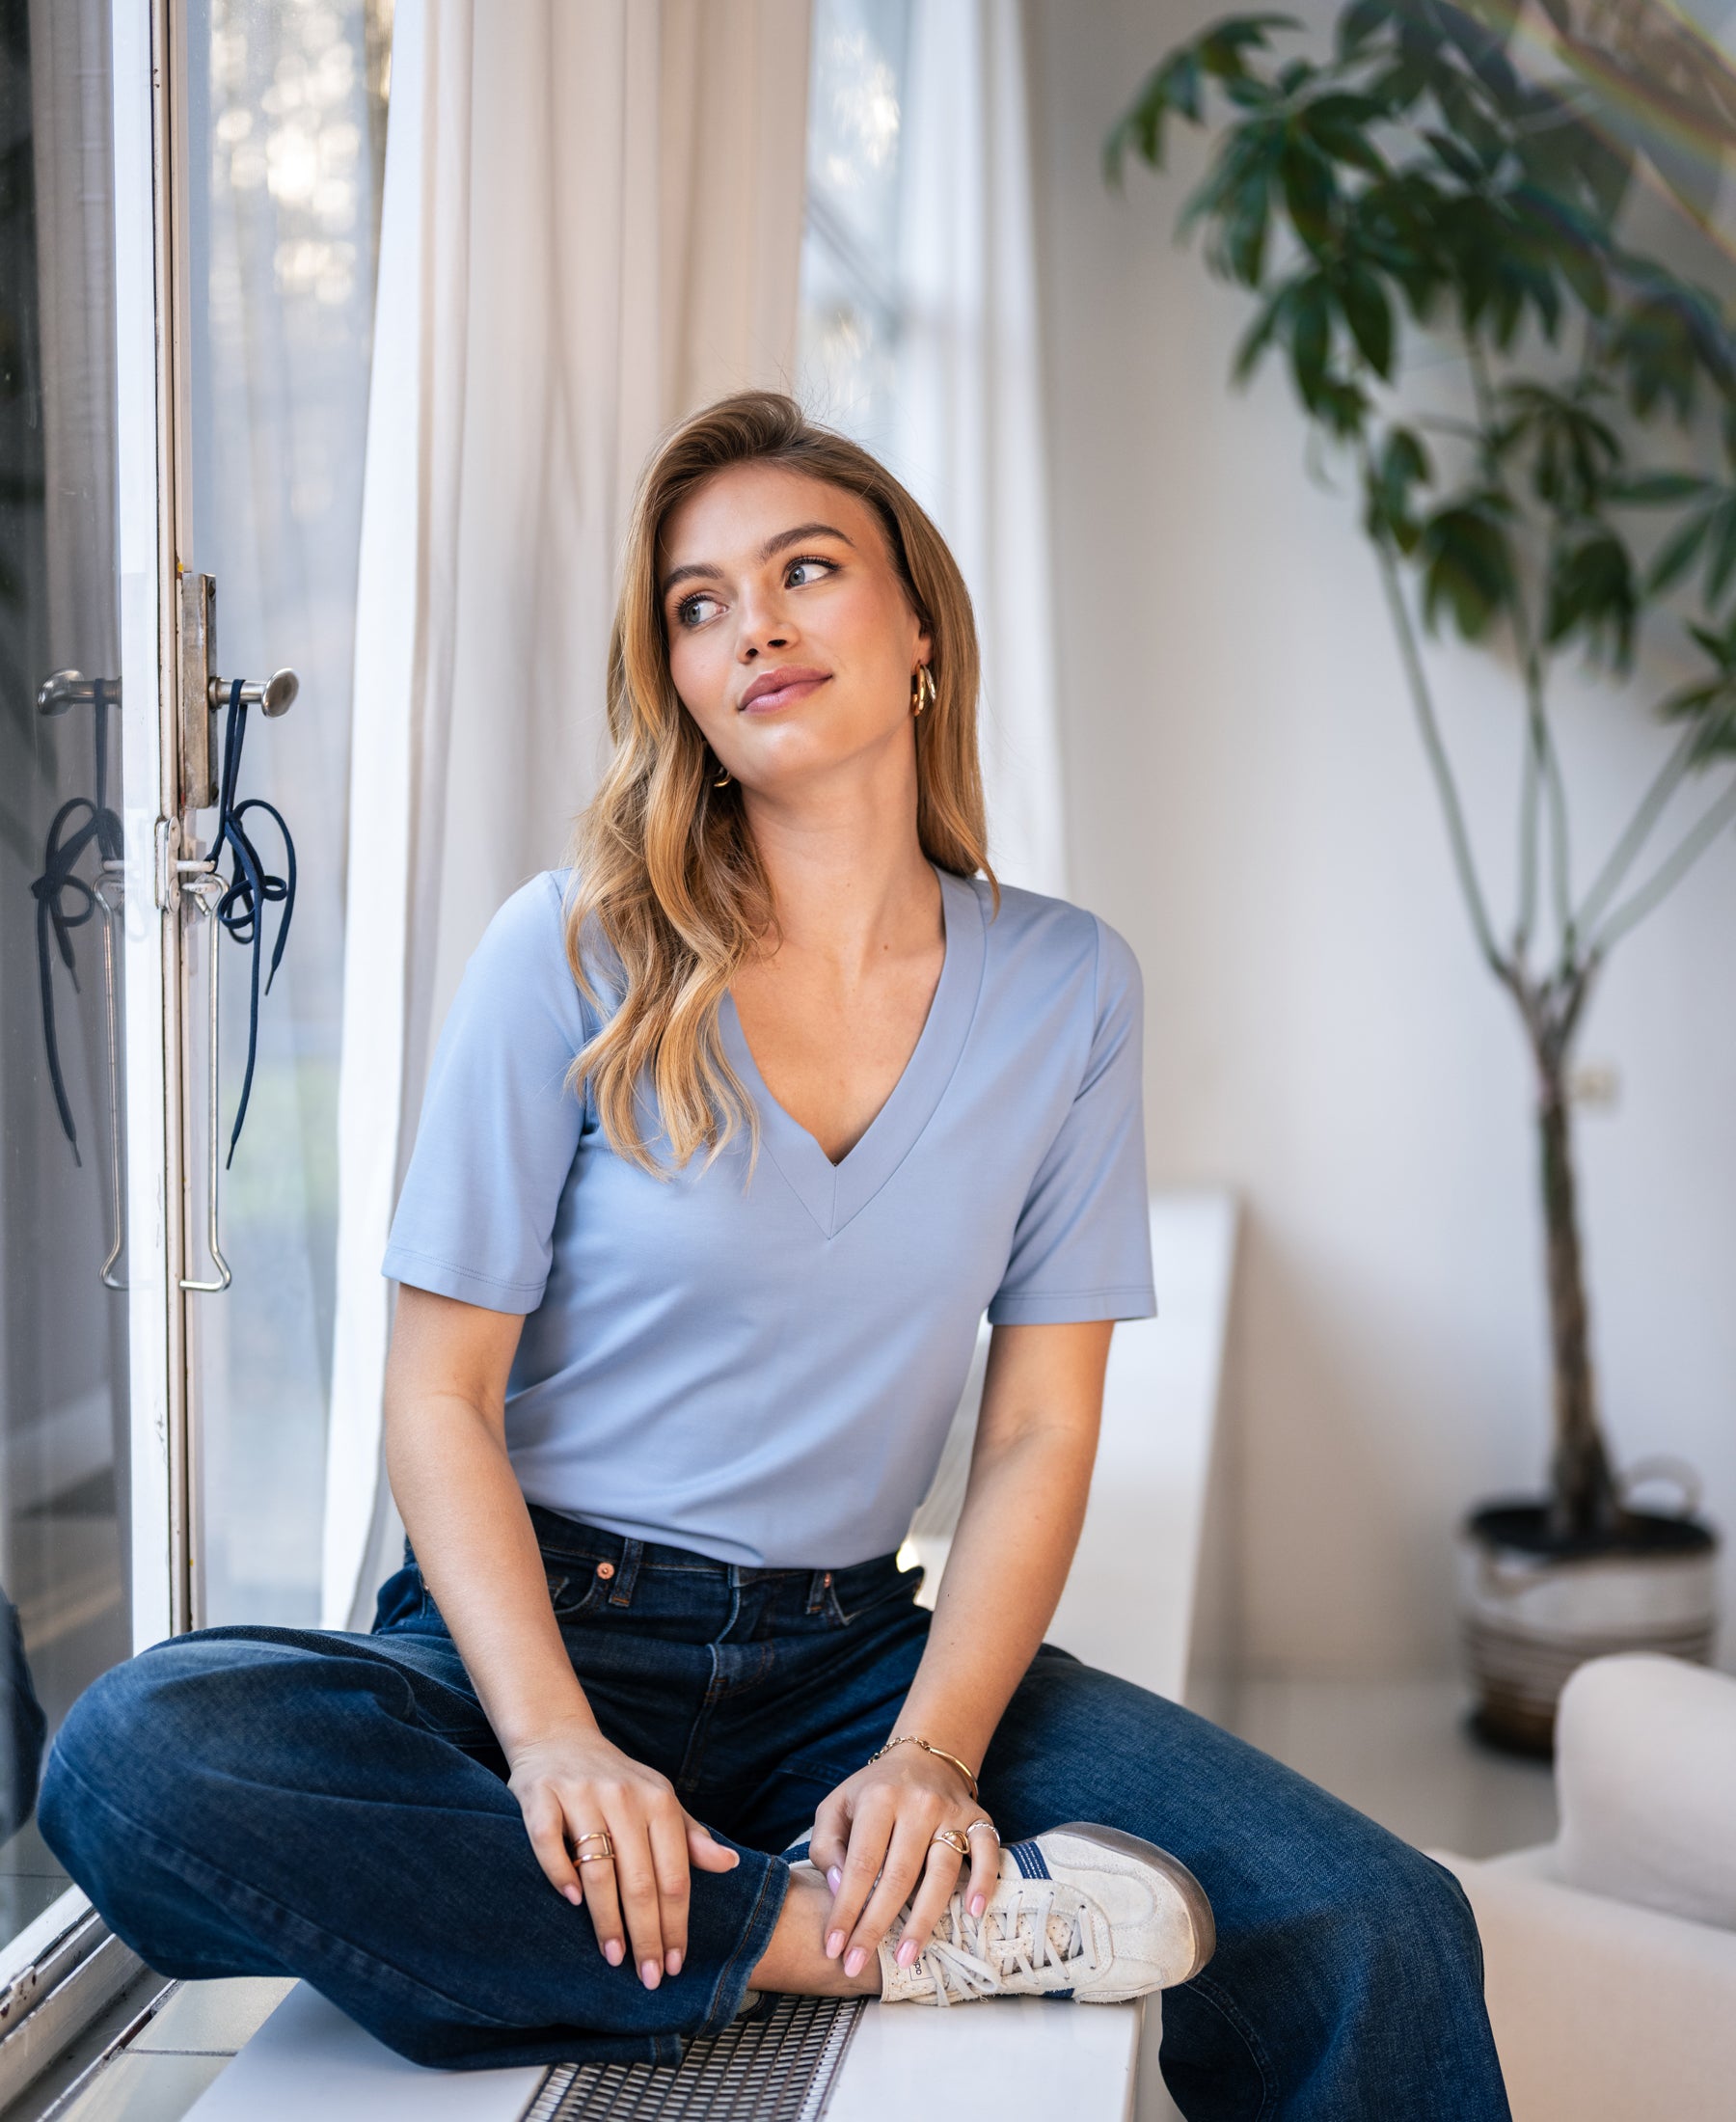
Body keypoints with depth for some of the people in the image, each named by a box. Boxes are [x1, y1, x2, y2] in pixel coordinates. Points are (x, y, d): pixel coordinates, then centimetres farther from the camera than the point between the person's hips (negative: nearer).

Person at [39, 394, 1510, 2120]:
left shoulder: (1063, 988, 2)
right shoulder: (575, 954, -5)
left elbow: (1041, 1430, 1)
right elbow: (441, 1398, -6)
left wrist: (933, 1749, -15)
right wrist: (554, 1740, -21)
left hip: (848, 1653, 0)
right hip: (534, 1631, 1)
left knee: (1384, 1941, -22)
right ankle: (942, 1935, -25)